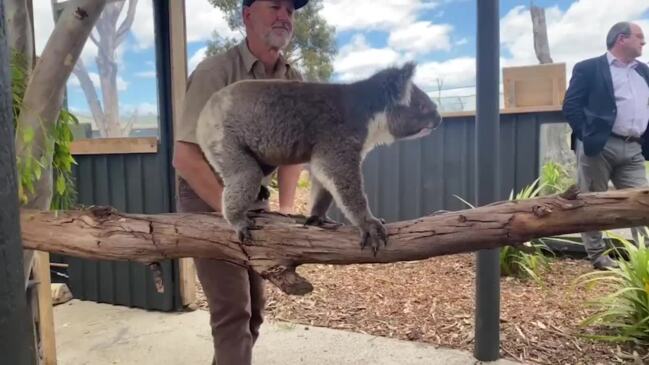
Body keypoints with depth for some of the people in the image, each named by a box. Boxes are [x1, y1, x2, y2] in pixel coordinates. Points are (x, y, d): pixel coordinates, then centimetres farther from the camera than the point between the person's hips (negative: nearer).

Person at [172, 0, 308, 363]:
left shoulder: (293, 80, -3)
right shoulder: (216, 72, -19)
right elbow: (185, 157, -24)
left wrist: (286, 207, -4)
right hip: (208, 201, -5)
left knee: (255, 306, 14)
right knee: (233, 309, -5)